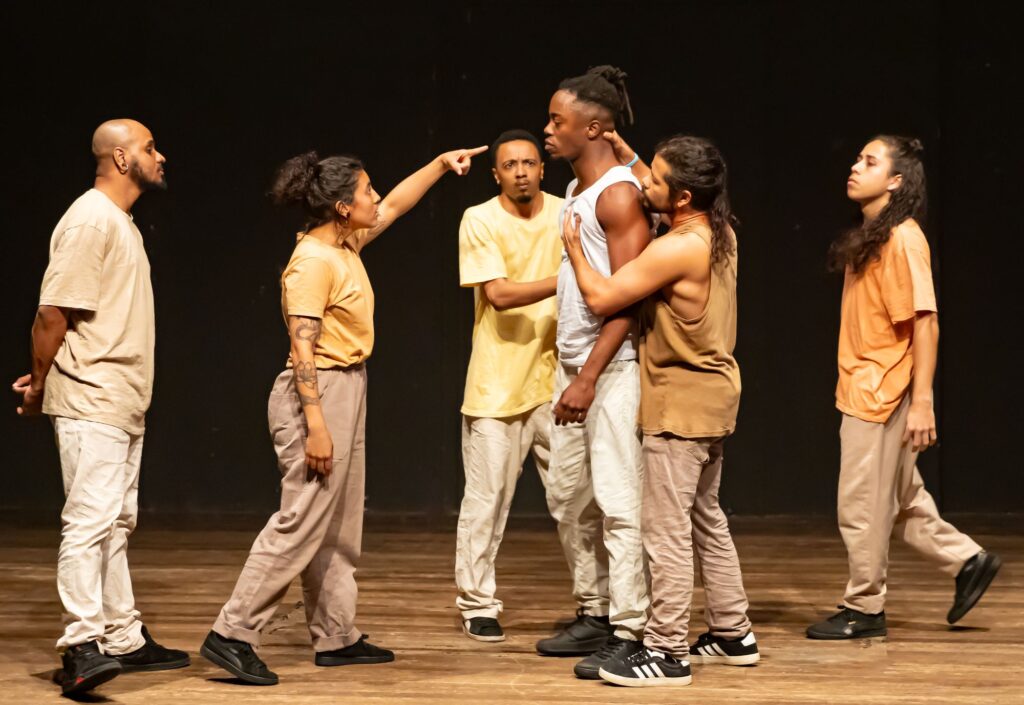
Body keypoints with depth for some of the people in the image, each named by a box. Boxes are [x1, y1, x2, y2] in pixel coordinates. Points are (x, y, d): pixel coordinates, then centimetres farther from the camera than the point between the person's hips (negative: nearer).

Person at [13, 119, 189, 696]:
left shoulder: (121, 222, 17)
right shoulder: (90, 220, -15)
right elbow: (52, 314, -18)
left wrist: (43, 381, 11)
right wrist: (39, 383, -8)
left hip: (124, 404, 10)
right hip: (92, 404, -10)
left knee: (118, 523, 14)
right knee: (90, 519, -13)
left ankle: (123, 639, 21)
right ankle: (82, 646, -15)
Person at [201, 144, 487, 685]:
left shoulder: (346, 244, 9)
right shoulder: (312, 262, -18)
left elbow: (395, 205, 27)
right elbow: (303, 349, -22)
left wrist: (442, 164, 23)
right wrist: (315, 427, -26)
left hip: (346, 391, 10)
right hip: (318, 394, -10)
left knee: (339, 526, 13)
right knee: (301, 520, -10)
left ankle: (336, 636, 20)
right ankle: (231, 635, -9)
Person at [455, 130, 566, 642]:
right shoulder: (479, 221, -6)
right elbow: (500, 295, -16)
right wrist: (564, 280, -25)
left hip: (557, 378, 3)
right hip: (498, 384, -3)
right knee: (487, 498, 2)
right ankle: (477, 605, 13)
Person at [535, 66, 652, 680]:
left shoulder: (620, 195, -14)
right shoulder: (576, 190, 14)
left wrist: (589, 378, -22)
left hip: (613, 367, -10)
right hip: (573, 360, 10)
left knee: (617, 501, -9)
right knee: (569, 496, 13)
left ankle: (629, 633, -6)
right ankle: (594, 616, 23)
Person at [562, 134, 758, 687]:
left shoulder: (678, 250, -23)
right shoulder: (719, 233, 5)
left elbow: (601, 298, -20)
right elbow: (660, 200, 27)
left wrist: (573, 246, -5)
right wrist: (626, 158, 22)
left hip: (681, 403, -10)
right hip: (712, 397, 10)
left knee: (667, 530, -5)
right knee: (706, 520, 19)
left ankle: (667, 652, -1)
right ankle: (733, 635, 27)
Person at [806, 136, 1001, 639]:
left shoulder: (903, 239, -15)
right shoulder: (870, 236, 12)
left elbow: (925, 322, -18)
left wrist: (922, 401, -21)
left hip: (882, 392, -9)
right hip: (860, 390, 9)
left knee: (862, 506, 0)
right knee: (900, 501, 17)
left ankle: (864, 608, 12)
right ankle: (967, 560, 28)